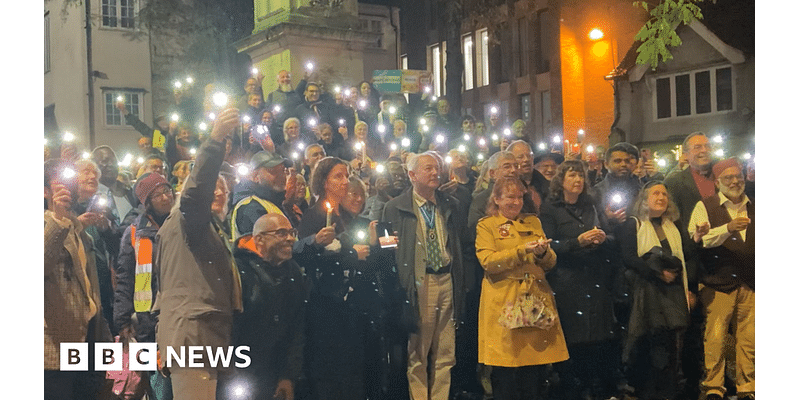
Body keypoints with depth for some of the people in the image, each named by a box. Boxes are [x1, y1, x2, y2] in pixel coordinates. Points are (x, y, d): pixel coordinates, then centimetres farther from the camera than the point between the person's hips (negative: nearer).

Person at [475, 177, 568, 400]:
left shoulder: (533, 222, 18)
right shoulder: (486, 225, 5)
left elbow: (550, 263, 12)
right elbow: (488, 262, -11)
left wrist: (543, 252, -10)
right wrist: (523, 250, -19)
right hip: (504, 302, -3)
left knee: (535, 370, 2)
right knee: (504, 369, -4)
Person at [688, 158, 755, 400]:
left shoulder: (753, 208, 15)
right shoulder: (705, 206, 2)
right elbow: (695, 238, -12)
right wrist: (727, 228, -22)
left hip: (750, 284, 3)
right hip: (719, 283, -3)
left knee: (748, 339, 3)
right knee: (715, 337, -4)